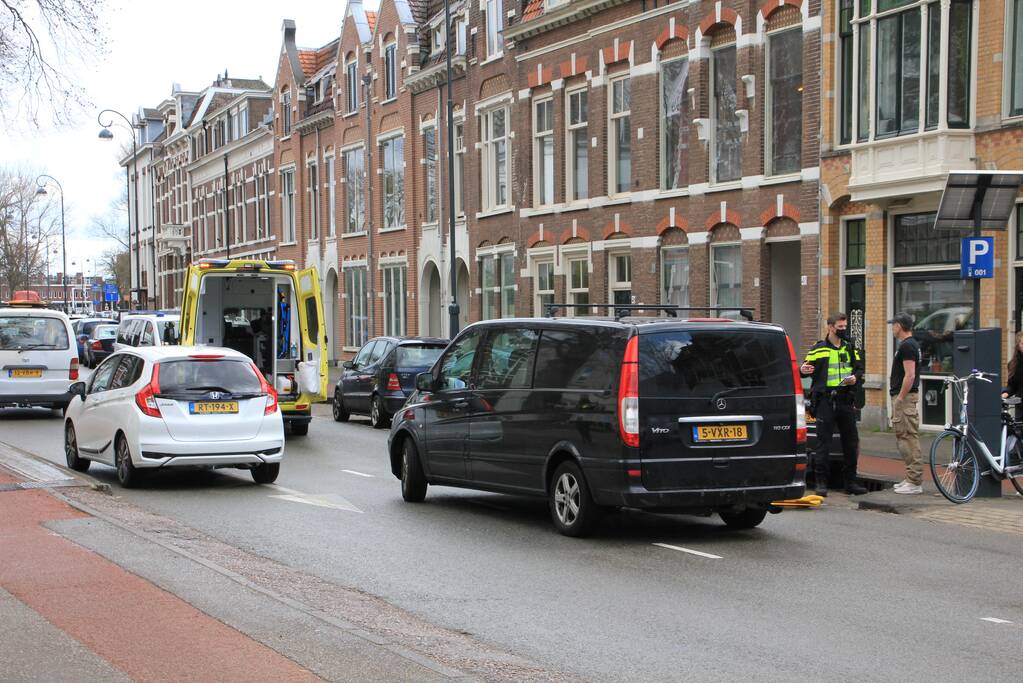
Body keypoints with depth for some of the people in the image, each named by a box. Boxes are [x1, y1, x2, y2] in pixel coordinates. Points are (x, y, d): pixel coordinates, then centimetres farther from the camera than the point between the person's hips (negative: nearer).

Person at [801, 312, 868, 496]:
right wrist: (803, 370, -24)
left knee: (851, 441, 8)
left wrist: (855, 378, -4)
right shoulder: (819, 349, 0)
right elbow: (808, 368, -1)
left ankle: (850, 481, 17)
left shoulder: (851, 348, 13)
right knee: (823, 442, -5)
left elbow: (859, 369, 17)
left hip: (846, 400, 5)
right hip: (825, 400, -5)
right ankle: (820, 482, 0)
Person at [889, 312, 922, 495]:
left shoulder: (907, 346, -15)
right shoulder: (911, 345, 18)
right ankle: (912, 478, 17)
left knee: (908, 438, -10)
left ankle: (914, 482, -9)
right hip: (904, 397, 11)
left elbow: (910, 375, -22)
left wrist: (900, 398, -20)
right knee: (904, 437, 13)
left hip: (905, 398, -11)